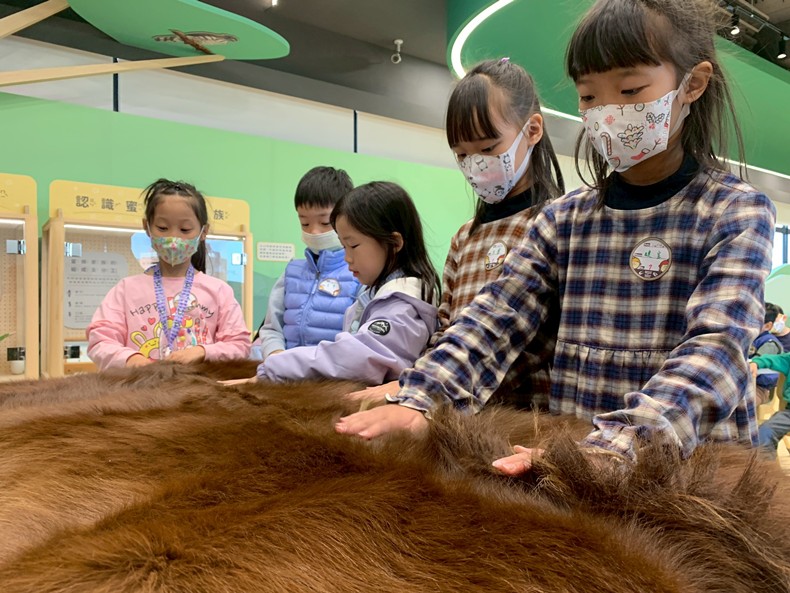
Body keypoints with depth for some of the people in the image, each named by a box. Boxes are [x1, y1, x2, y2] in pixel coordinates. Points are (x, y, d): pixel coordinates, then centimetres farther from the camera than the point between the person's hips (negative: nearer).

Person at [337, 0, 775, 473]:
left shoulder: (739, 213, -3)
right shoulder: (565, 220, 7)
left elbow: (716, 347, -17)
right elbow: (495, 322, -4)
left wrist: (614, 445, -33)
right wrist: (418, 401, -19)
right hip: (572, 450, 3)